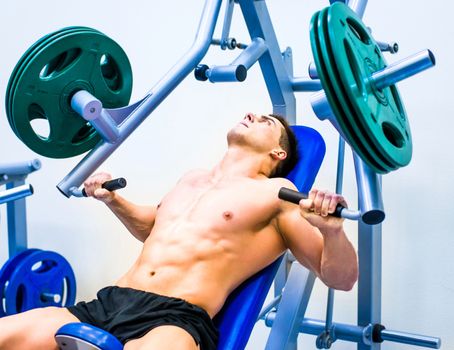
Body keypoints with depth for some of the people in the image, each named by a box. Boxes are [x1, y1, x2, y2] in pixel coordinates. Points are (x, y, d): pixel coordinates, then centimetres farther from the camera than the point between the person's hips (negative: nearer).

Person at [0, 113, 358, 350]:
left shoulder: (278, 194, 6)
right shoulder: (192, 180, 25)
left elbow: (342, 278, 1)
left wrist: (332, 229, -19)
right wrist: (113, 200, 31)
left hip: (177, 317, -6)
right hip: (108, 303, 7)